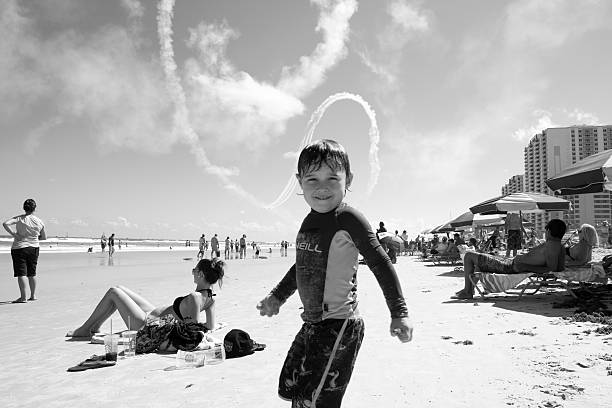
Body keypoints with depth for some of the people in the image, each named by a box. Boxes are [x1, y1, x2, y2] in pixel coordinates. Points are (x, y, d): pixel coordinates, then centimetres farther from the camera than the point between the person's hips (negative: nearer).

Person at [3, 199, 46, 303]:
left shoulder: (19, 219, -8)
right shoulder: (39, 222, 1)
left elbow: (5, 223, -24)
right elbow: (44, 237, 9)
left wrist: (13, 234, -17)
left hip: (19, 248, -3)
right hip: (34, 248, 4)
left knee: (21, 273, -2)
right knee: (32, 273, 14)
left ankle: (23, 297, -5)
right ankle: (33, 295, 22)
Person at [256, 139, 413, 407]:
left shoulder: (348, 220, -16)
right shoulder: (309, 221, 8)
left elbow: (381, 265, -14)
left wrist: (399, 312, -16)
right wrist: (277, 296, 24)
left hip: (339, 327, -8)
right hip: (311, 324, 8)